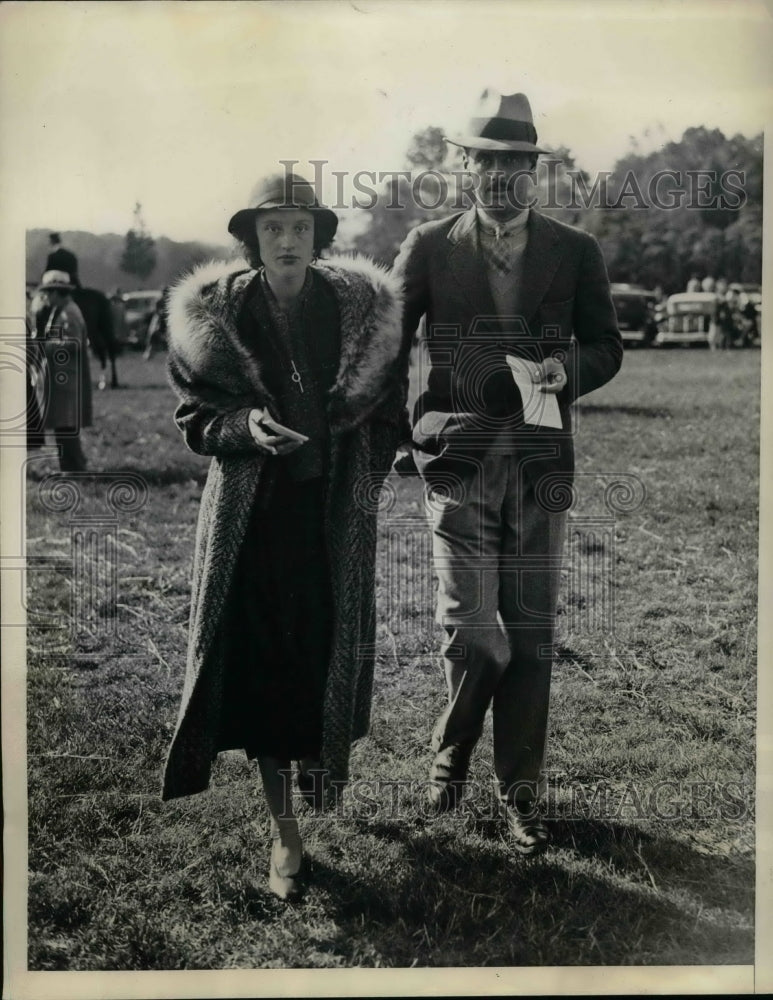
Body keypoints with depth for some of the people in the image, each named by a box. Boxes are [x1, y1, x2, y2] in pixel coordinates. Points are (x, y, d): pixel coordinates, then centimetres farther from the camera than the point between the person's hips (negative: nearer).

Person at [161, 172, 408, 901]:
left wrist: (362, 477, -2)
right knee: (259, 662, -2)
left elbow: (391, 409, 9)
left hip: (337, 513, 1)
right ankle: (284, 831, 9)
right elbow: (194, 417, 3)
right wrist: (245, 427, -16)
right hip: (251, 509, -1)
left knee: (330, 649, 2)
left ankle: (318, 757, 37)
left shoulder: (362, 309, 1)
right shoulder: (215, 315, -1)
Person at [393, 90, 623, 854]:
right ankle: (451, 753, 23)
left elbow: (606, 346, 12)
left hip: (540, 461, 2)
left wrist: (567, 369, -10)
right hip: (457, 459, -1)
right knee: (470, 630, -6)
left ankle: (519, 792, 20)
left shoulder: (575, 252, 7)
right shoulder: (430, 247, 4)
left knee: (530, 633, 6)